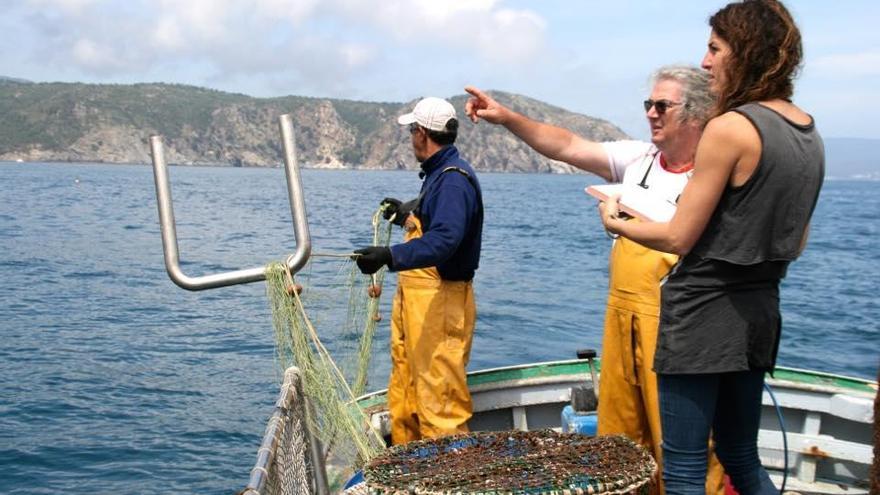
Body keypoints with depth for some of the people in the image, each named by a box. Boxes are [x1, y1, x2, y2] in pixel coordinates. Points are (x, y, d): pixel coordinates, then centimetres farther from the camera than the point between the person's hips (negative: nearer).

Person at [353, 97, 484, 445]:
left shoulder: (453, 179, -17)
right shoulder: (437, 174, 16)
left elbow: (444, 239, -31)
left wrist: (390, 256, -39)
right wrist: (406, 215, 37)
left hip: (439, 300, -11)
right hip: (414, 296, 11)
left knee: (438, 393, -7)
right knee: (405, 385, 17)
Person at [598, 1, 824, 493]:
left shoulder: (730, 127, -17)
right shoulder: (810, 134, 8)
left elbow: (679, 238, -13)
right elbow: (794, 245, 16)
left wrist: (616, 221, 3)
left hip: (704, 313, -8)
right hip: (760, 311, 8)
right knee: (742, 455, 22)